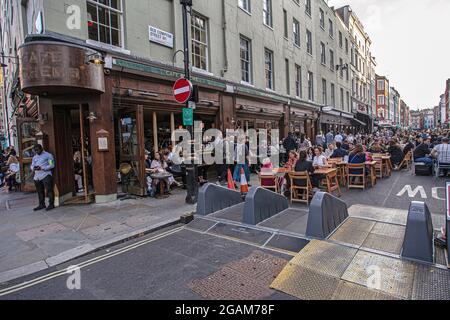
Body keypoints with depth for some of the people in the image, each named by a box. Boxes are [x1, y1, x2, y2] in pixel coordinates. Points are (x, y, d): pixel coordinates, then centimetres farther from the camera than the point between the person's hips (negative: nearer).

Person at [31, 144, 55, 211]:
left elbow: (52, 165, -8)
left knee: (49, 190, -8)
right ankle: (41, 204, 21)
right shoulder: (35, 157, 21)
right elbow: (32, 165, 19)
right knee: (40, 191, 11)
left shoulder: (48, 155, -1)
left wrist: (41, 168, -17)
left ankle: (51, 204, -3)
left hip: (46, 175, -7)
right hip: (37, 176, 7)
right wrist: (33, 168, -6)